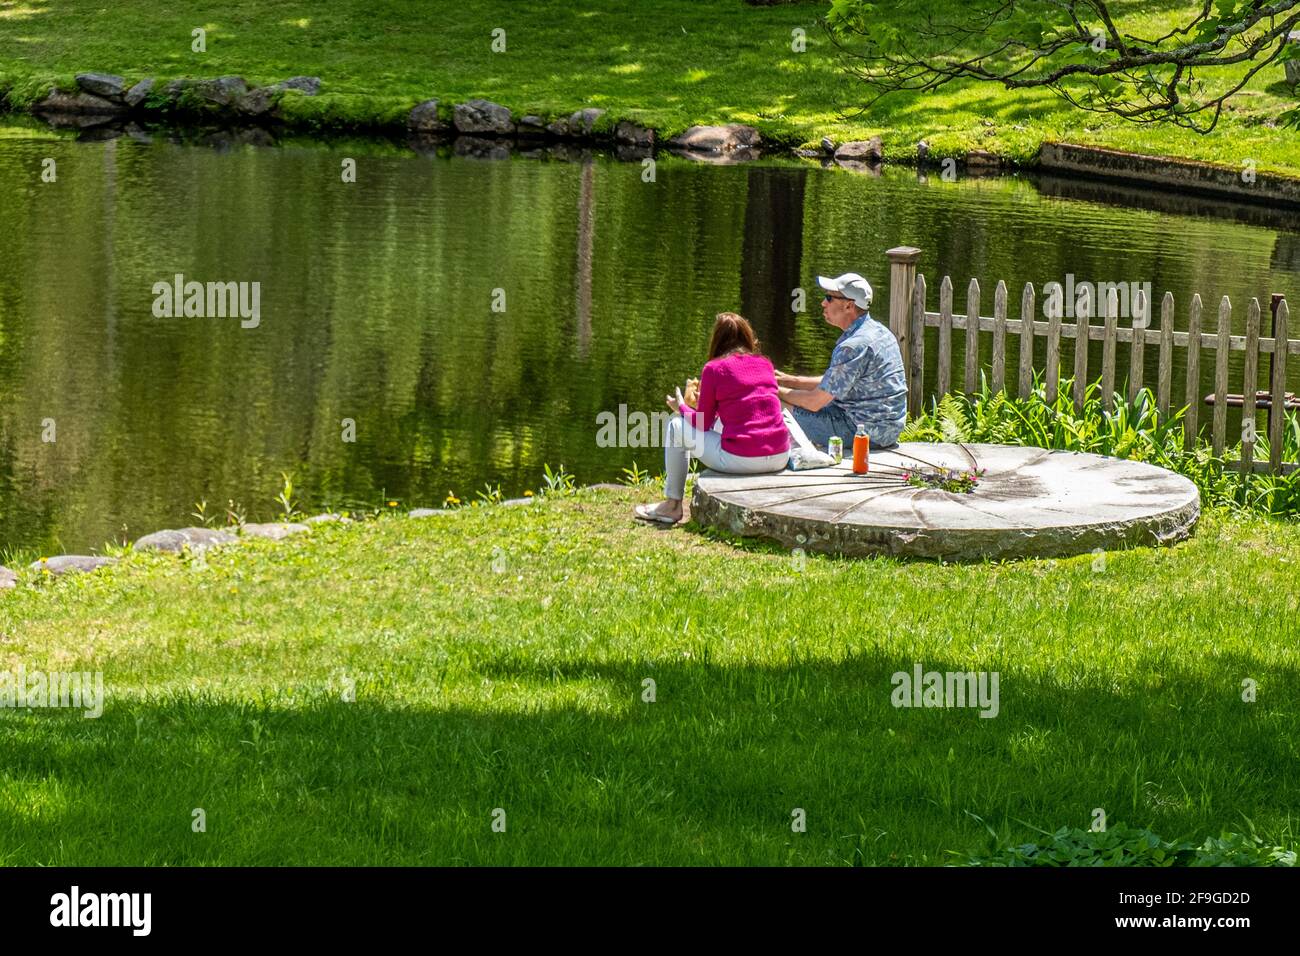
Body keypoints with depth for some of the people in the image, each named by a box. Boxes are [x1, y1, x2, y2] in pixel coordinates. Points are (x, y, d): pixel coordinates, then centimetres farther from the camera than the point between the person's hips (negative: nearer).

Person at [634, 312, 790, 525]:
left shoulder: (714, 368, -3)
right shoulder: (765, 363, 13)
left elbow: (702, 424, 3)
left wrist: (681, 407, 24)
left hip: (741, 460, -6)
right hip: (780, 458, 6)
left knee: (675, 426, 15)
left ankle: (672, 505, 21)